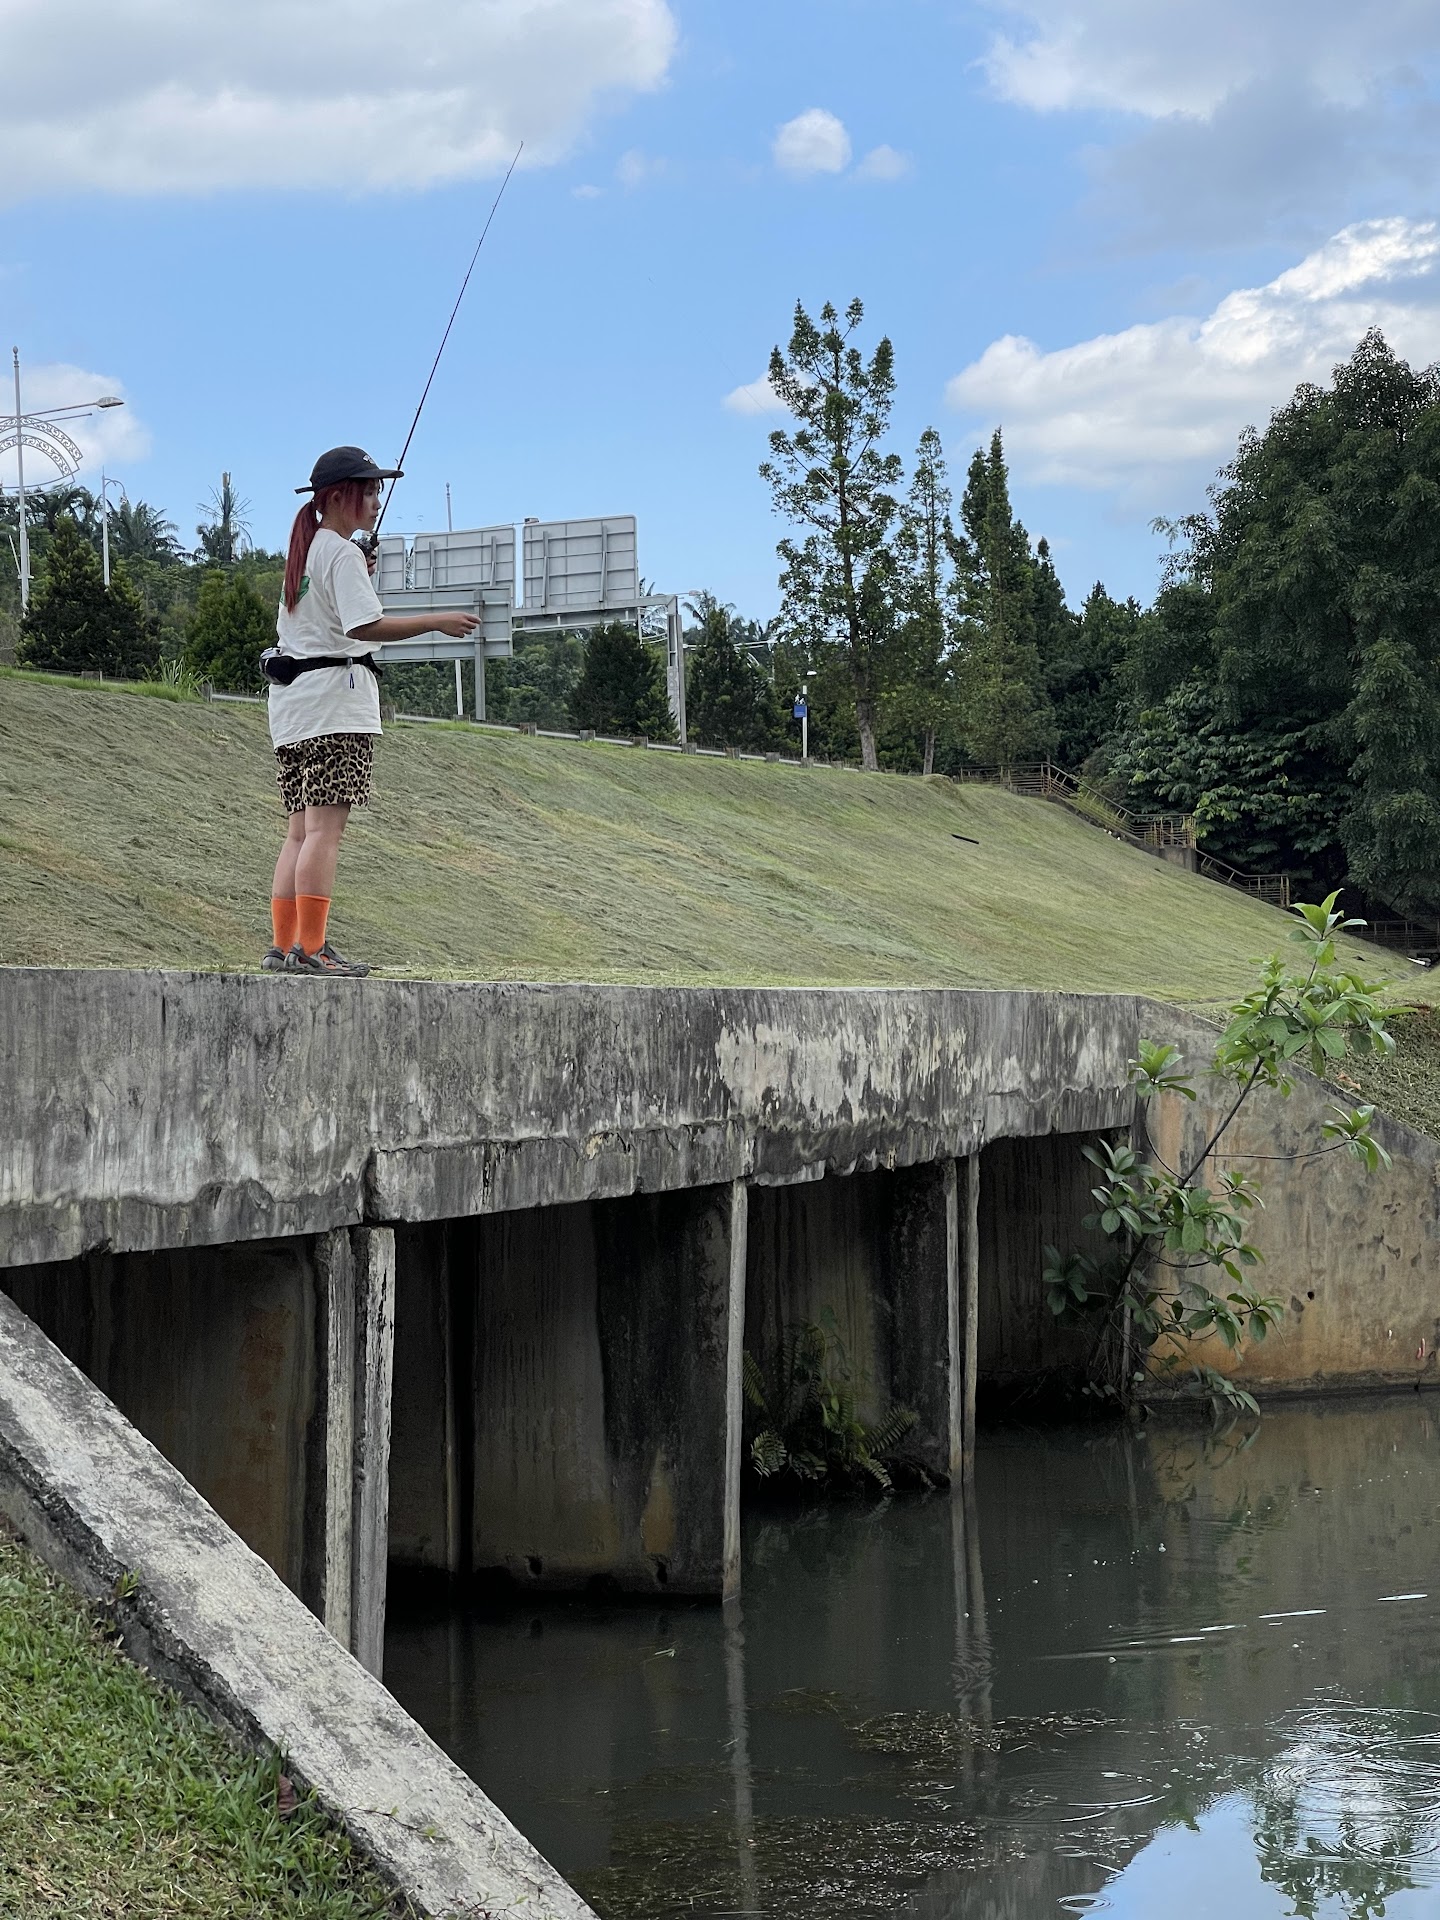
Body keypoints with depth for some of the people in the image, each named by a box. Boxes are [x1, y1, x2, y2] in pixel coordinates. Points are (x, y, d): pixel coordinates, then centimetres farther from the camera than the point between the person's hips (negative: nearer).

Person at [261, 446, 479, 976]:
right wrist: (437, 621, -21)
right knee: (325, 827, -12)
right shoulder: (342, 554, -8)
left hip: (290, 699, 10)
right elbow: (366, 625, -20)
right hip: (334, 696, -10)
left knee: (301, 829, 9)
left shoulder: (303, 551, 20)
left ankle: (283, 946, 6)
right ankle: (311, 948, -17)